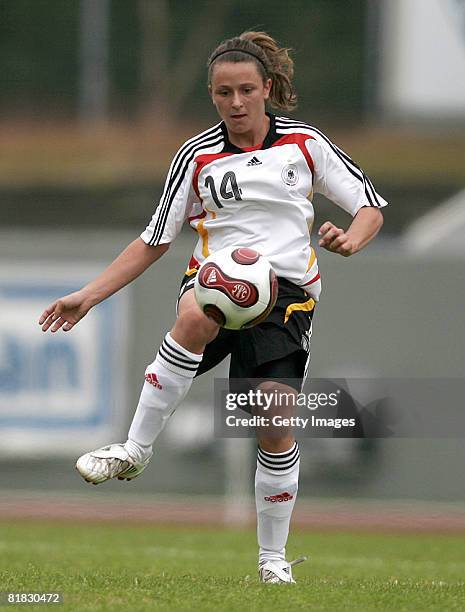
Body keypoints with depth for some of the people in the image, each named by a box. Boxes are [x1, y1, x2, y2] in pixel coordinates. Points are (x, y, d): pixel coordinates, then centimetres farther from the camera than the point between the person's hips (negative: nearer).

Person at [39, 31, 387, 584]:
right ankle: (134, 450, -31)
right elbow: (154, 240, 12)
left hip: (286, 289, 0)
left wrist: (349, 240, -13)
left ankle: (273, 556, 4)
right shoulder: (197, 156, 7)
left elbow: (370, 207, 10)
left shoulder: (305, 143, 6)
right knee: (195, 316, -39)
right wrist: (87, 296, 5)